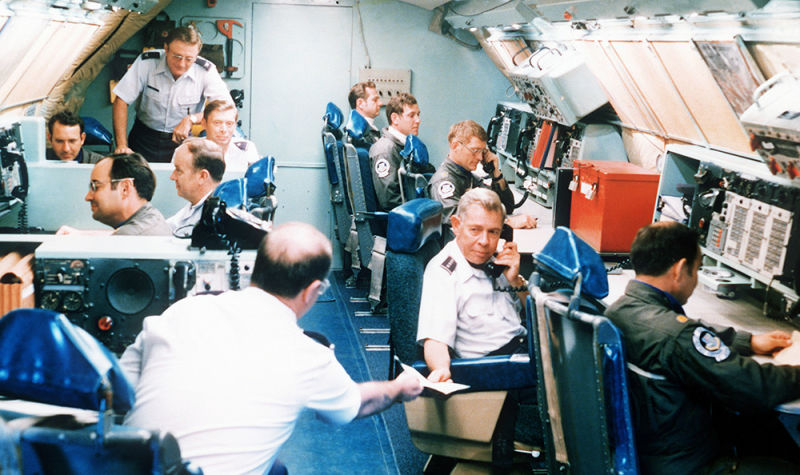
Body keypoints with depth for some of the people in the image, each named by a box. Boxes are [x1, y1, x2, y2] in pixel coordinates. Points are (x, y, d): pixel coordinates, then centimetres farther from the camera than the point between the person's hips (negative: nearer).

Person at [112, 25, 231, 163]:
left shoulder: (206, 71, -15)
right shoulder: (147, 62, -13)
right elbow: (121, 101, -8)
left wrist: (192, 119, -29)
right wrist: (121, 146, -14)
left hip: (182, 141, 0)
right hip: (144, 140, 0)